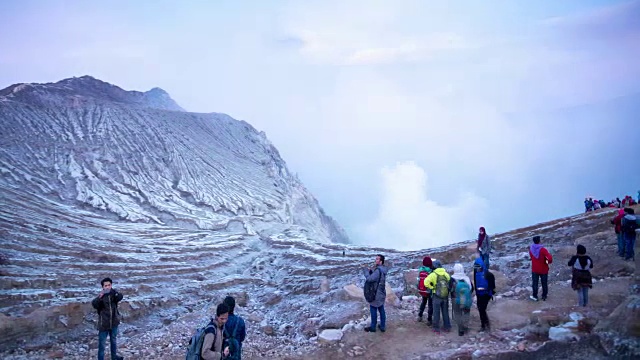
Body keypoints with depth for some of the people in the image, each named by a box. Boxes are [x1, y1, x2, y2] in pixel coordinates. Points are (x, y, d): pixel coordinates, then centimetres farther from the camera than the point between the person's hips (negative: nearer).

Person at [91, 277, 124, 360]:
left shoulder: (114, 293, -6)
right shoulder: (101, 295, -14)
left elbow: (120, 297, -26)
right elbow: (94, 305, -30)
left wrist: (114, 292, -44)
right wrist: (99, 297, -48)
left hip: (114, 322, 4)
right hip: (103, 323, -4)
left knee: (113, 340, 22)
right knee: (102, 343, 2)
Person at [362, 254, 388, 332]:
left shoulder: (378, 270, -25)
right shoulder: (383, 269, 5)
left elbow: (369, 279, -29)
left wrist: (366, 271, -15)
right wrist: (370, 271, -4)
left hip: (376, 294, -9)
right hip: (381, 294, 9)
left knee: (373, 310, 5)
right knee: (381, 310, 15)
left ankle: (373, 327, 16)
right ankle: (383, 327, 24)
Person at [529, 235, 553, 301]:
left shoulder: (531, 249, -9)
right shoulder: (542, 249, -23)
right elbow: (550, 258, -29)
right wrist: (548, 261, -10)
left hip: (535, 269, 2)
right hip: (543, 269, -2)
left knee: (535, 283, 15)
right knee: (544, 283, 15)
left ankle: (535, 296, 24)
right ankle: (544, 296, 27)